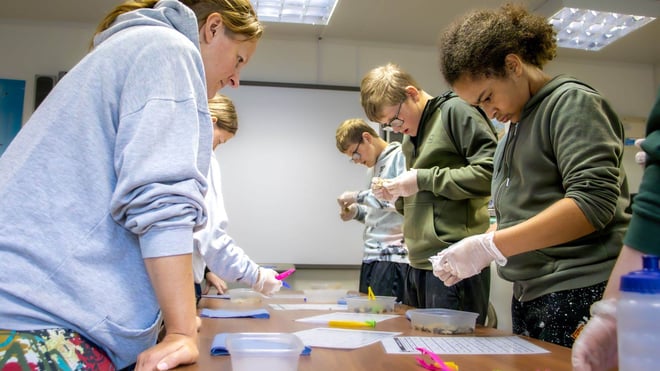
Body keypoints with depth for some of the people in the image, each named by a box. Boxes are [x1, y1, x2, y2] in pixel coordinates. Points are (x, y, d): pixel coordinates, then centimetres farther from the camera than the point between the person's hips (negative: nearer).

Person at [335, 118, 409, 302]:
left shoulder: (401, 156, -6)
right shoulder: (373, 167, 20)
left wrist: (359, 196, -14)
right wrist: (357, 212, 6)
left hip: (394, 258, -8)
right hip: (371, 256, 8)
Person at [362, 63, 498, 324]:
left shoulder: (455, 111, -5)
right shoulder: (410, 137, 20)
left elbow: (491, 172, -17)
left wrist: (423, 179, -15)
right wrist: (396, 195, 5)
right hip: (418, 264, 8)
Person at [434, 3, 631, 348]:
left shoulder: (571, 102, -6)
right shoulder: (513, 130, 17)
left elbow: (594, 201, -19)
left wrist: (489, 246, -21)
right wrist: (471, 253, 4)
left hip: (582, 293, -7)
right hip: (529, 296, 8)